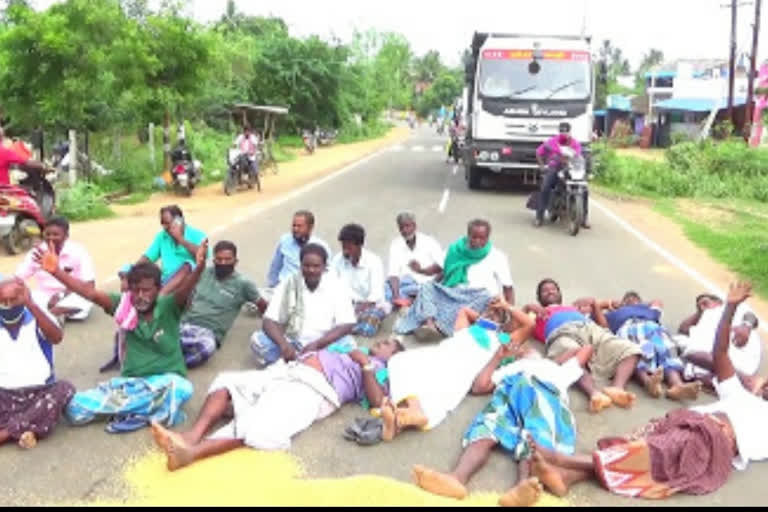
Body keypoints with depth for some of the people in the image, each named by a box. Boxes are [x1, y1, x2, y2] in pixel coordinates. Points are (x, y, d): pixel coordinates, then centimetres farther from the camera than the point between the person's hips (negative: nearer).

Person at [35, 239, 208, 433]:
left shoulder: (168, 307, -8)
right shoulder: (125, 306, 2)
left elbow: (185, 290, -29)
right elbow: (91, 293, -6)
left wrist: (199, 268, -50)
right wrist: (56, 271, -17)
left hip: (165, 380, -4)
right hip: (130, 382, 4)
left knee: (180, 388, -41)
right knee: (76, 408, -14)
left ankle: (132, 412, -17)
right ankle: (150, 408, -15)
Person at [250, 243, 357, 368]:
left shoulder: (337, 287, -5)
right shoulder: (288, 284, -2)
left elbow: (346, 325, -10)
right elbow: (269, 321, -9)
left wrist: (317, 344, -23)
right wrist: (283, 344, -29)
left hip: (325, 346, -1)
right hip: (292, 344, 1)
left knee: (348, 344, -32)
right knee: (258, 340, -21)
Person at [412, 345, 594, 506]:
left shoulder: (557, 369, 47)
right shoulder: (507, 369, 44)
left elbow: (587, 348, 49)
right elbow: (479, 386, 28)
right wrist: (499, 356, 37)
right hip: (509, 389, 1)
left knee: (536, 437, -35)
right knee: (486, 430, -32)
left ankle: (523, 485, -64)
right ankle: (457, 478, -59)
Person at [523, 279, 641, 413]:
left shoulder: (574, 308, 44)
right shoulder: (538, 314, 36)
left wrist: (594, 304, 20)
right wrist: (528, 308, 11)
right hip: (563, 333, -4)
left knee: (630, 350, -25)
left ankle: (617, 388, -46)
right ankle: (594, 393, -62)